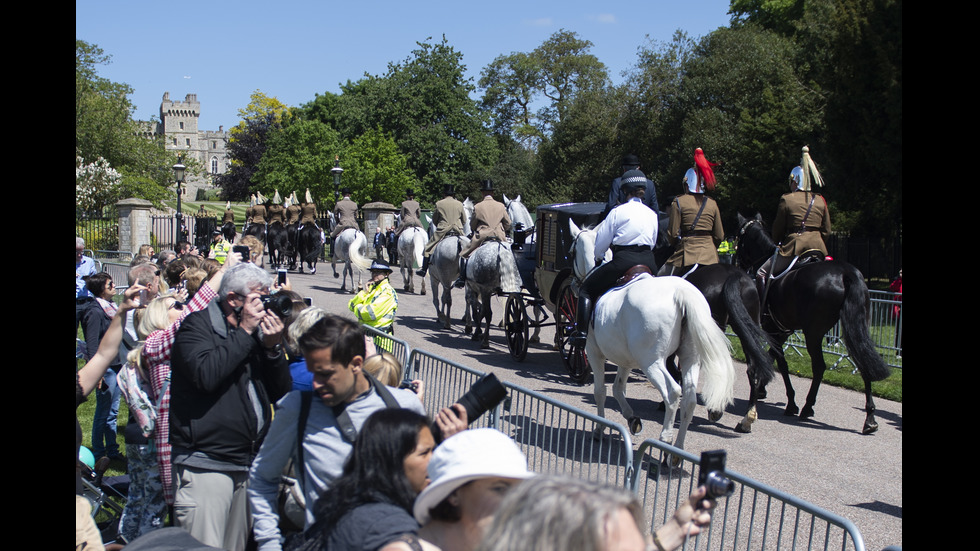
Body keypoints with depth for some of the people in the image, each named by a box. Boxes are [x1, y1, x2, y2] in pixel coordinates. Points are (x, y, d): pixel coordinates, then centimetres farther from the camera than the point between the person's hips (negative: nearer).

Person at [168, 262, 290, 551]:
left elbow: (280, 391, 12)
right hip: (206, 464, -7)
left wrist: (273, 347, -4)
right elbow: (206, 374, -24)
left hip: (249, 464, 7)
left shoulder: (256, 331, 14)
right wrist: (244, 331, -15)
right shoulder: (197, 325, -4)